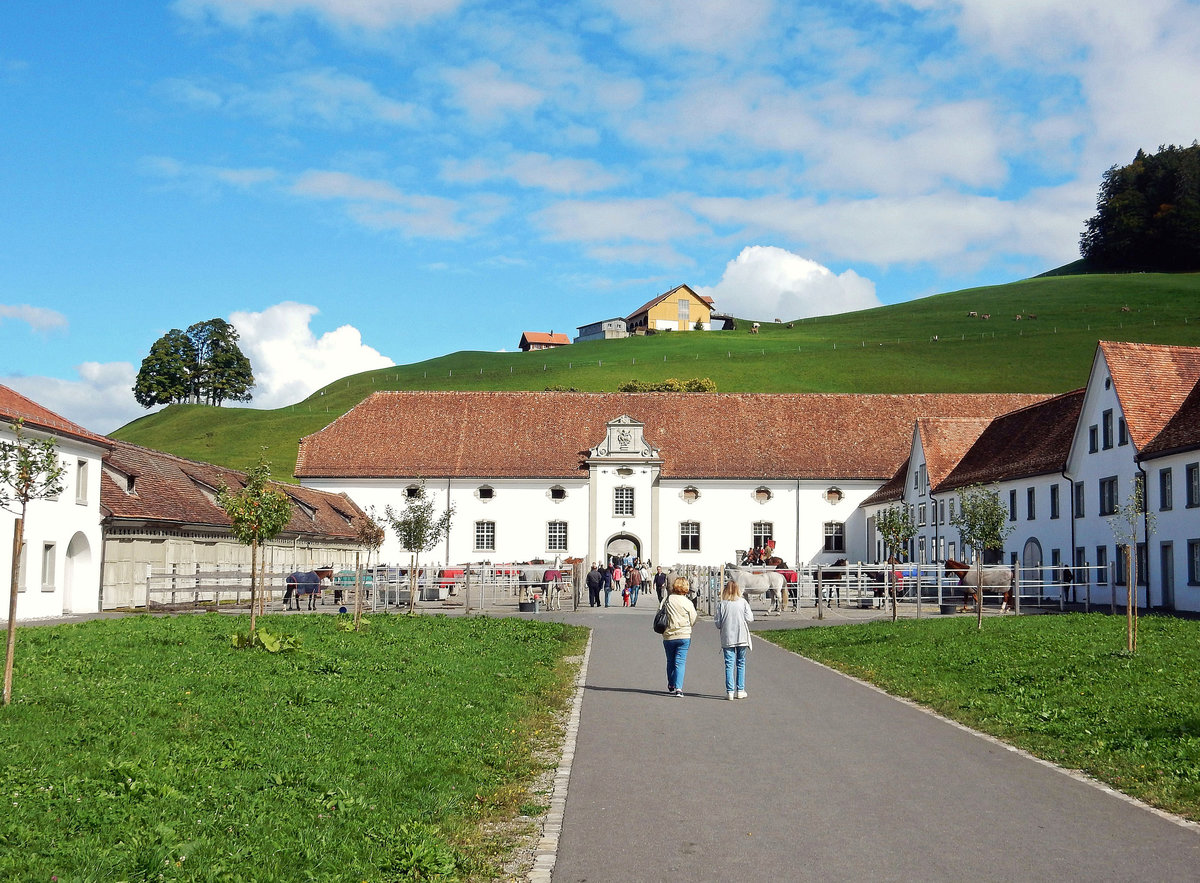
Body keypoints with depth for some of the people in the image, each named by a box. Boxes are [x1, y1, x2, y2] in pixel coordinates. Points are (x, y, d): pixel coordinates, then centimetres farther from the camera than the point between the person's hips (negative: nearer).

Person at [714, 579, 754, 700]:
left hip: (727, 639, 0)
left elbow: (718, 622, -3)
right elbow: (749, 619, -6)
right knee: (741, 664, 10)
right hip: (742, 637, 0)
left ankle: (730, 691, -3)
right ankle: (740, 691, 11)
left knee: (729, 664, 2)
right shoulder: (743, 602, -2)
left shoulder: (721, 604, -3)